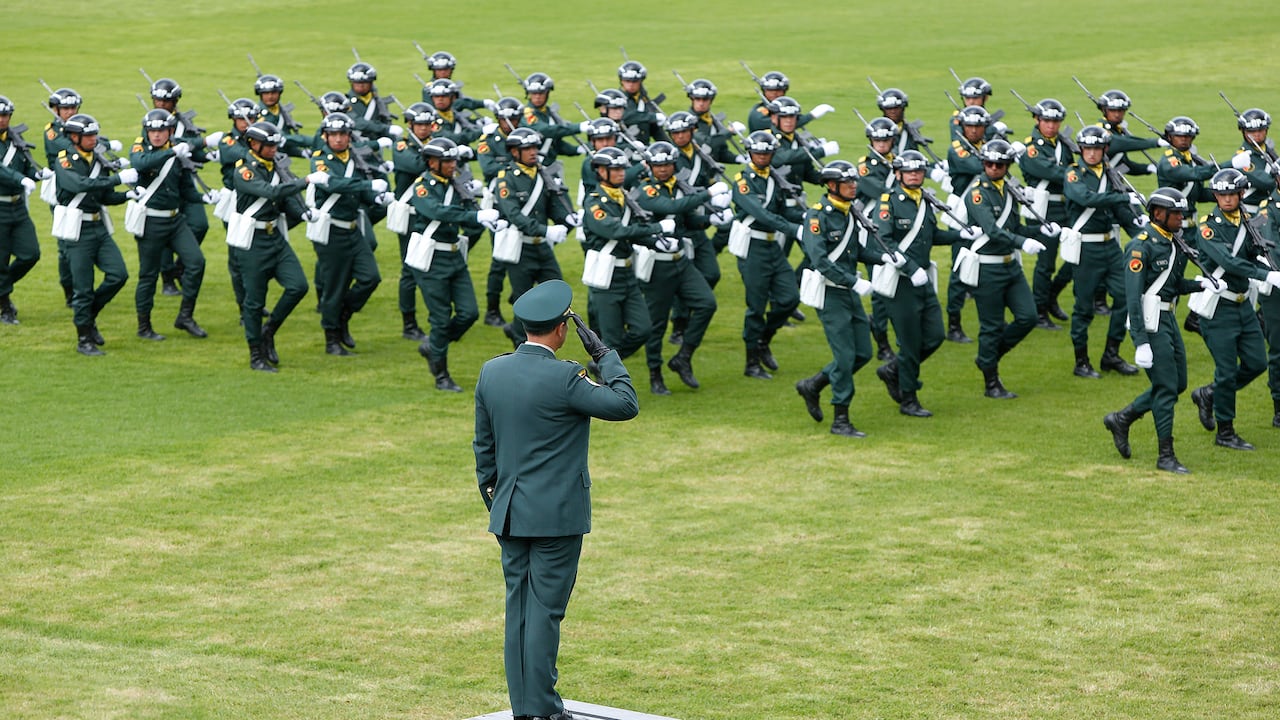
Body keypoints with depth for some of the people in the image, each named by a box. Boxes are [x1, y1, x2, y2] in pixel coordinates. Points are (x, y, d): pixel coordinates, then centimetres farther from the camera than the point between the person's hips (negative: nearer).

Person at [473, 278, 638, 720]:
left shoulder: (491, 372, 3)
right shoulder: (563, 379, -17)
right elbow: (626, 405, -11)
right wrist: (604, 356, -2)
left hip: (509, 515, 6)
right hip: (557, 515, -6)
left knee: (518, 607, 11)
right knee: (545, 610, -2)